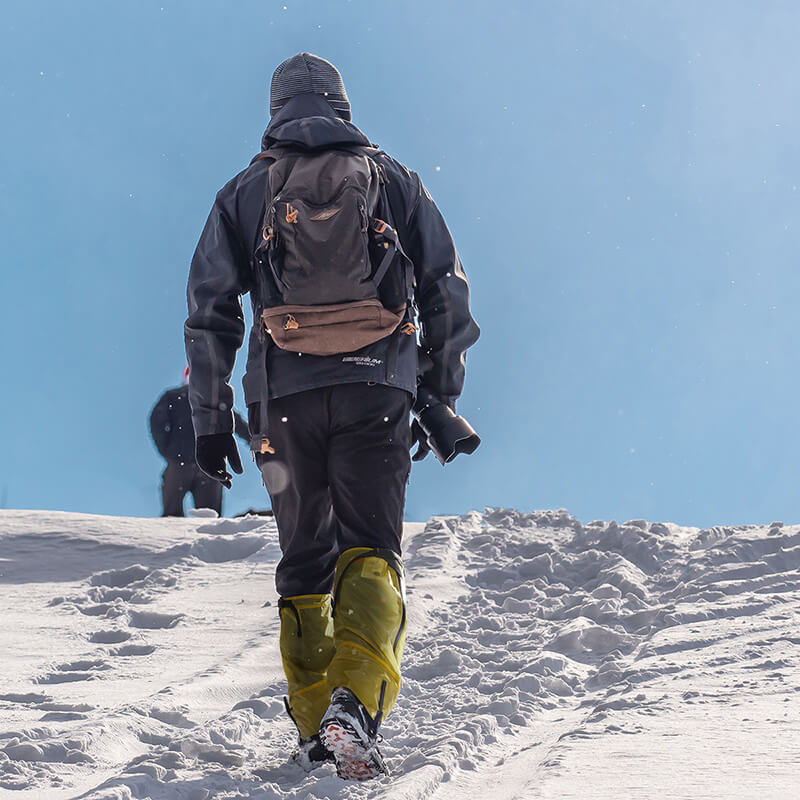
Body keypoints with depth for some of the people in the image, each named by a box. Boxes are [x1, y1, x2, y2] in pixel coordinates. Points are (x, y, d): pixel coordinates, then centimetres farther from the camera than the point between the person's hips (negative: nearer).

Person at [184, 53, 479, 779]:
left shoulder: (246, 192, 10)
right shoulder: (394, 181, 11)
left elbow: (210, 311, 6)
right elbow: (447, 292, 9)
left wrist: (210, 419, 11)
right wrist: (441, 398, 15)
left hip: (287, 394, 1)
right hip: (377, 391, -1)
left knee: (304, 562, 14)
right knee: (370, 551, -5)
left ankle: (314, 730, 11)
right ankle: (356, 700, -29)